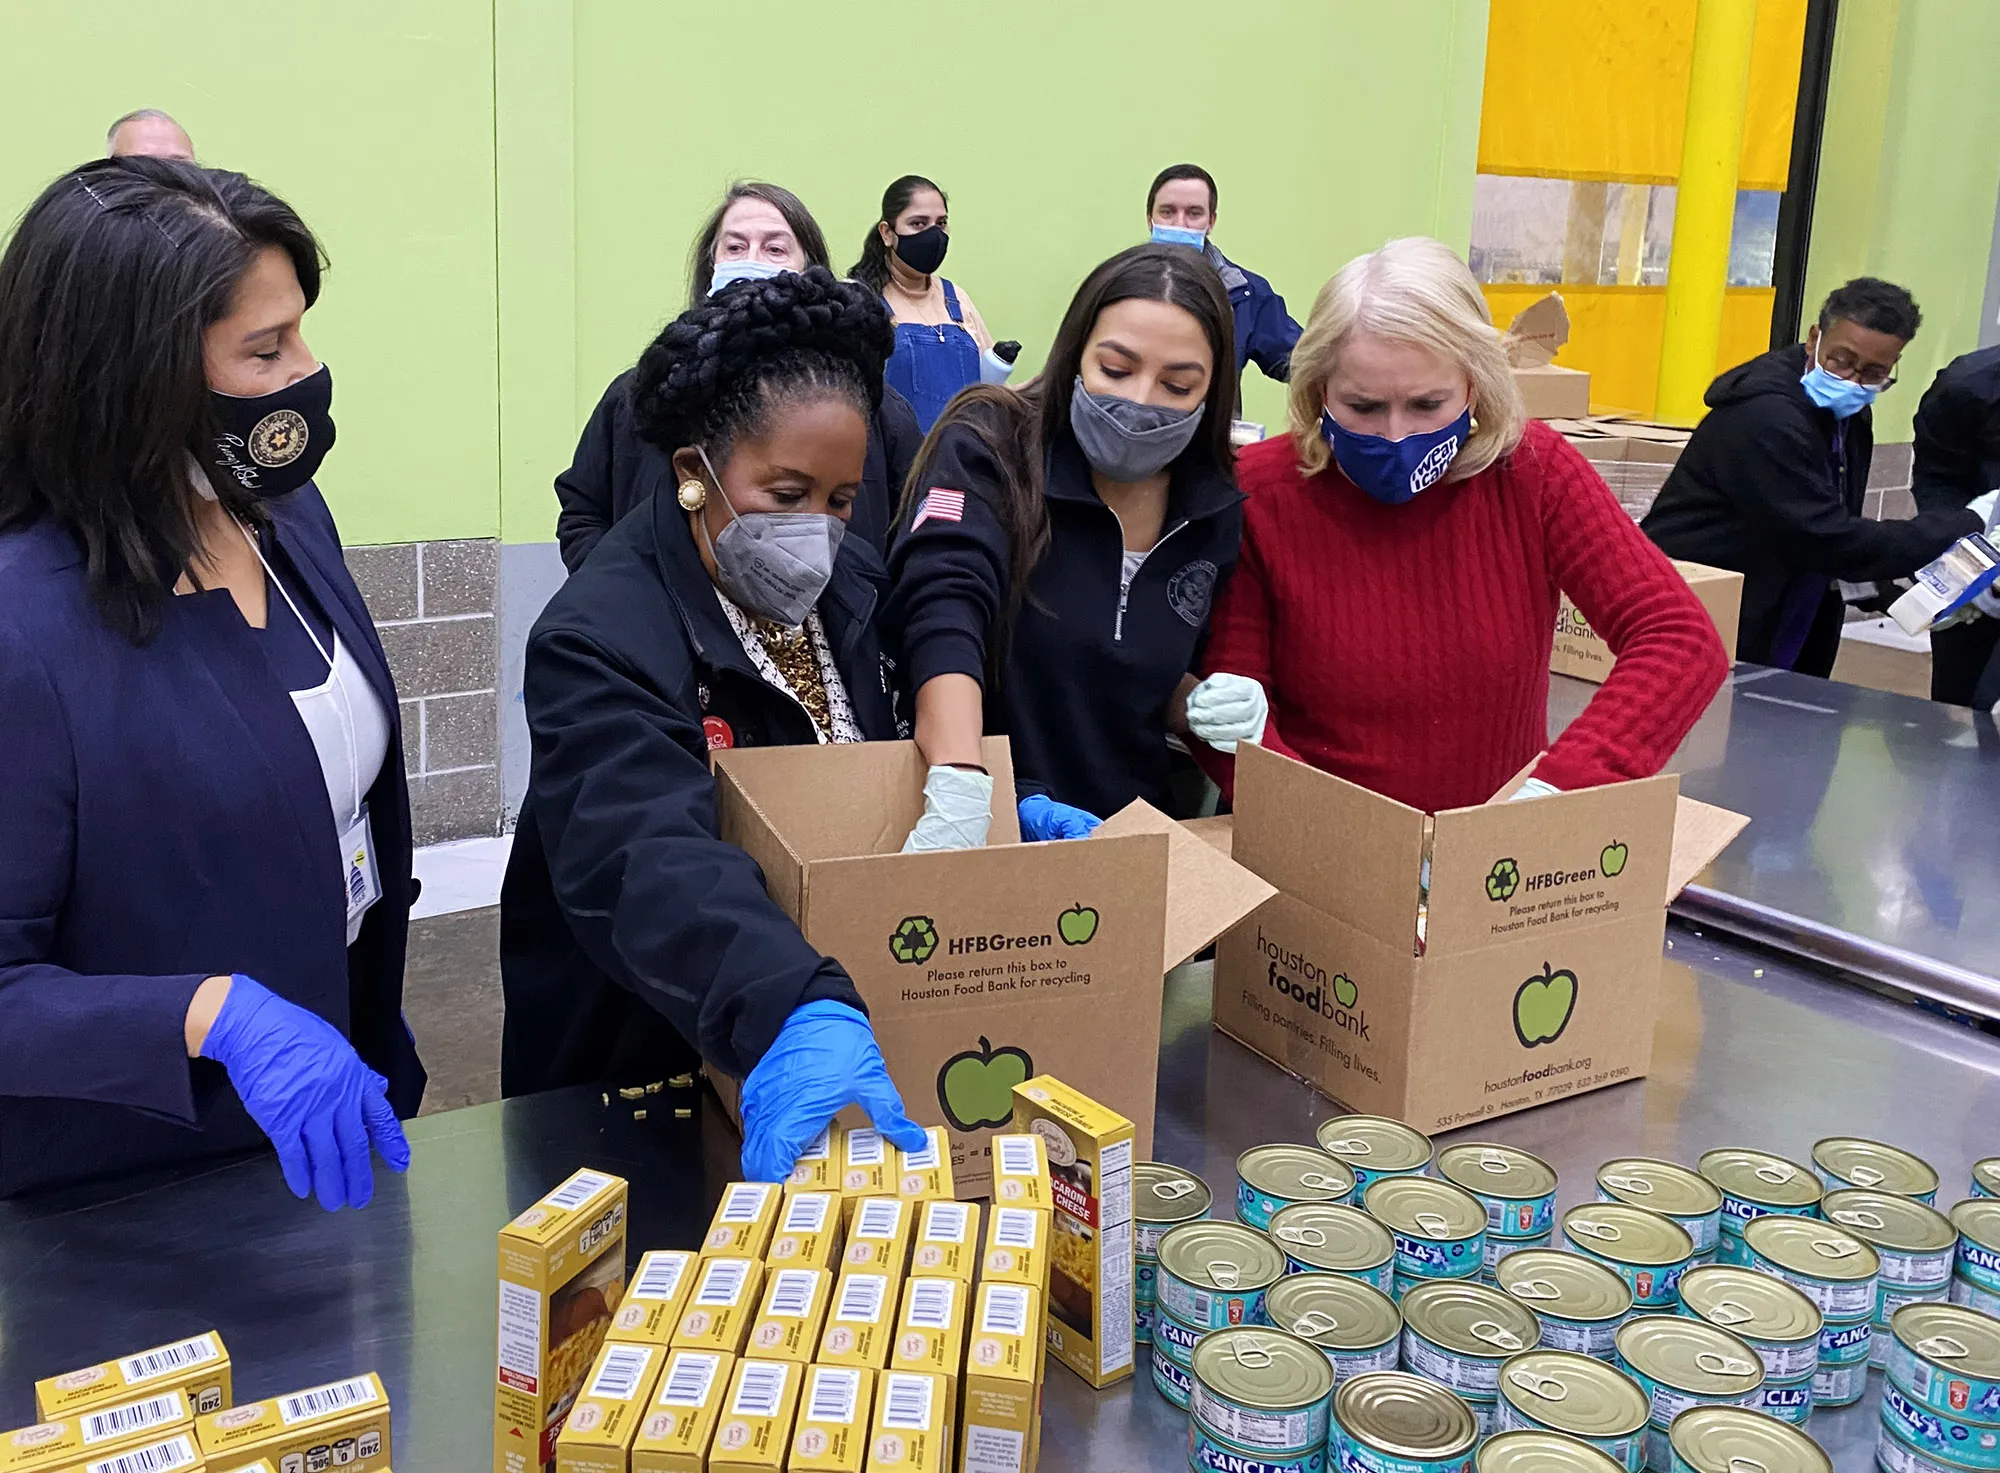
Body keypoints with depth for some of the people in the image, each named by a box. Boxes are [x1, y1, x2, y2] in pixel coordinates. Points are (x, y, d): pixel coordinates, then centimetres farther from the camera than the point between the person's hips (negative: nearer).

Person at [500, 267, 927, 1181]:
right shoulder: (599, 644, -22)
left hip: (839, 1014, 5)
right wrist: (800, 1016, -54)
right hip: (636, 1073, -4)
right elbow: (650, 864, -39)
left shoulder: (851, 583, 2)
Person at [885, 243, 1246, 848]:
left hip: (1124, 833, 3)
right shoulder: (990, 447, -7)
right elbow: (944, 611, -24)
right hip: (984, 824, -3)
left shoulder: (1215, 509, 6)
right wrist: (959, 793, -38)